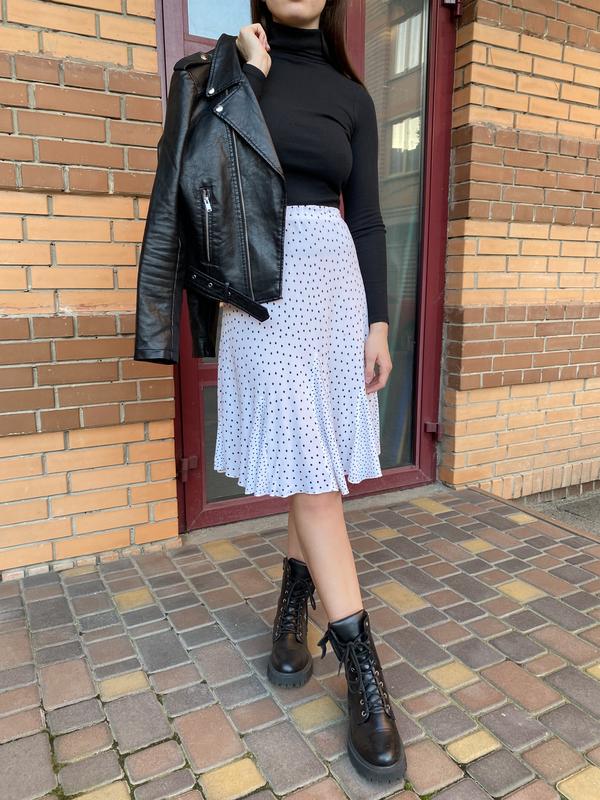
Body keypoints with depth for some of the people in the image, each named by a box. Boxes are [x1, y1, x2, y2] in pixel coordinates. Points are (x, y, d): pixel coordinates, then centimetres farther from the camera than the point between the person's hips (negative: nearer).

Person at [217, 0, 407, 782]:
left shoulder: (351, 96, 14)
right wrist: (255, 69, -4)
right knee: (308, 465, -9)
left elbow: (367, 217, 9)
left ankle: (293, 607, 29)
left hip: (335, 277, 4)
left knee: (320, 459, 6)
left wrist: (378, 322, 1)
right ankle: (364, 669, -1)